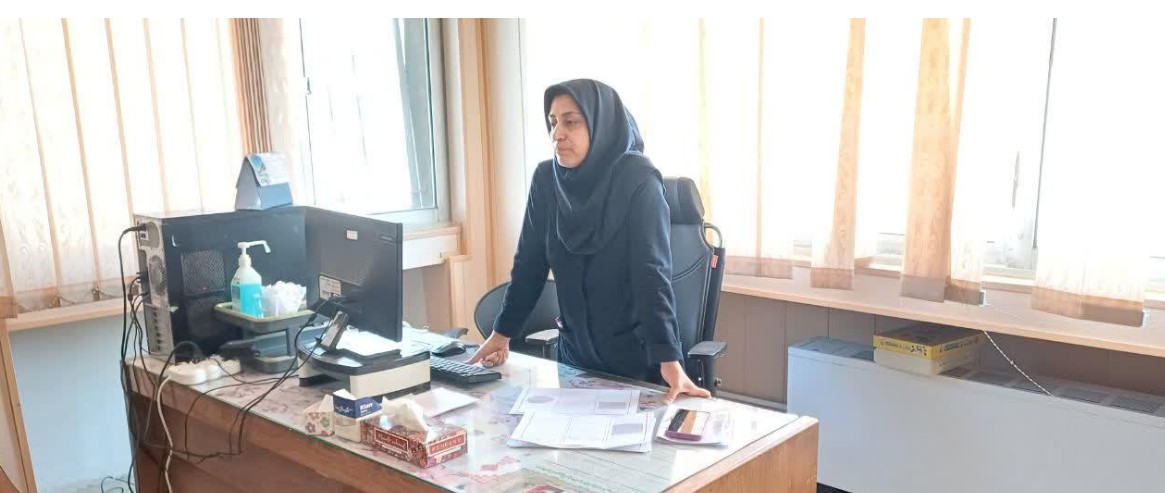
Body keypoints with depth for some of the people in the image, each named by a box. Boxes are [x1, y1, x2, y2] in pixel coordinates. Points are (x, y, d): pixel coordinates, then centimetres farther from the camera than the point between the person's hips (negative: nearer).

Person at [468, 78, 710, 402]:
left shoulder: (638, 180, -18)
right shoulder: (547, 179, -4)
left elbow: (652, 273, -25)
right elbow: (530, 262, 3)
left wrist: (669, 360, -32)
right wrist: (502, 333, 3)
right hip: (575, 351, 5)